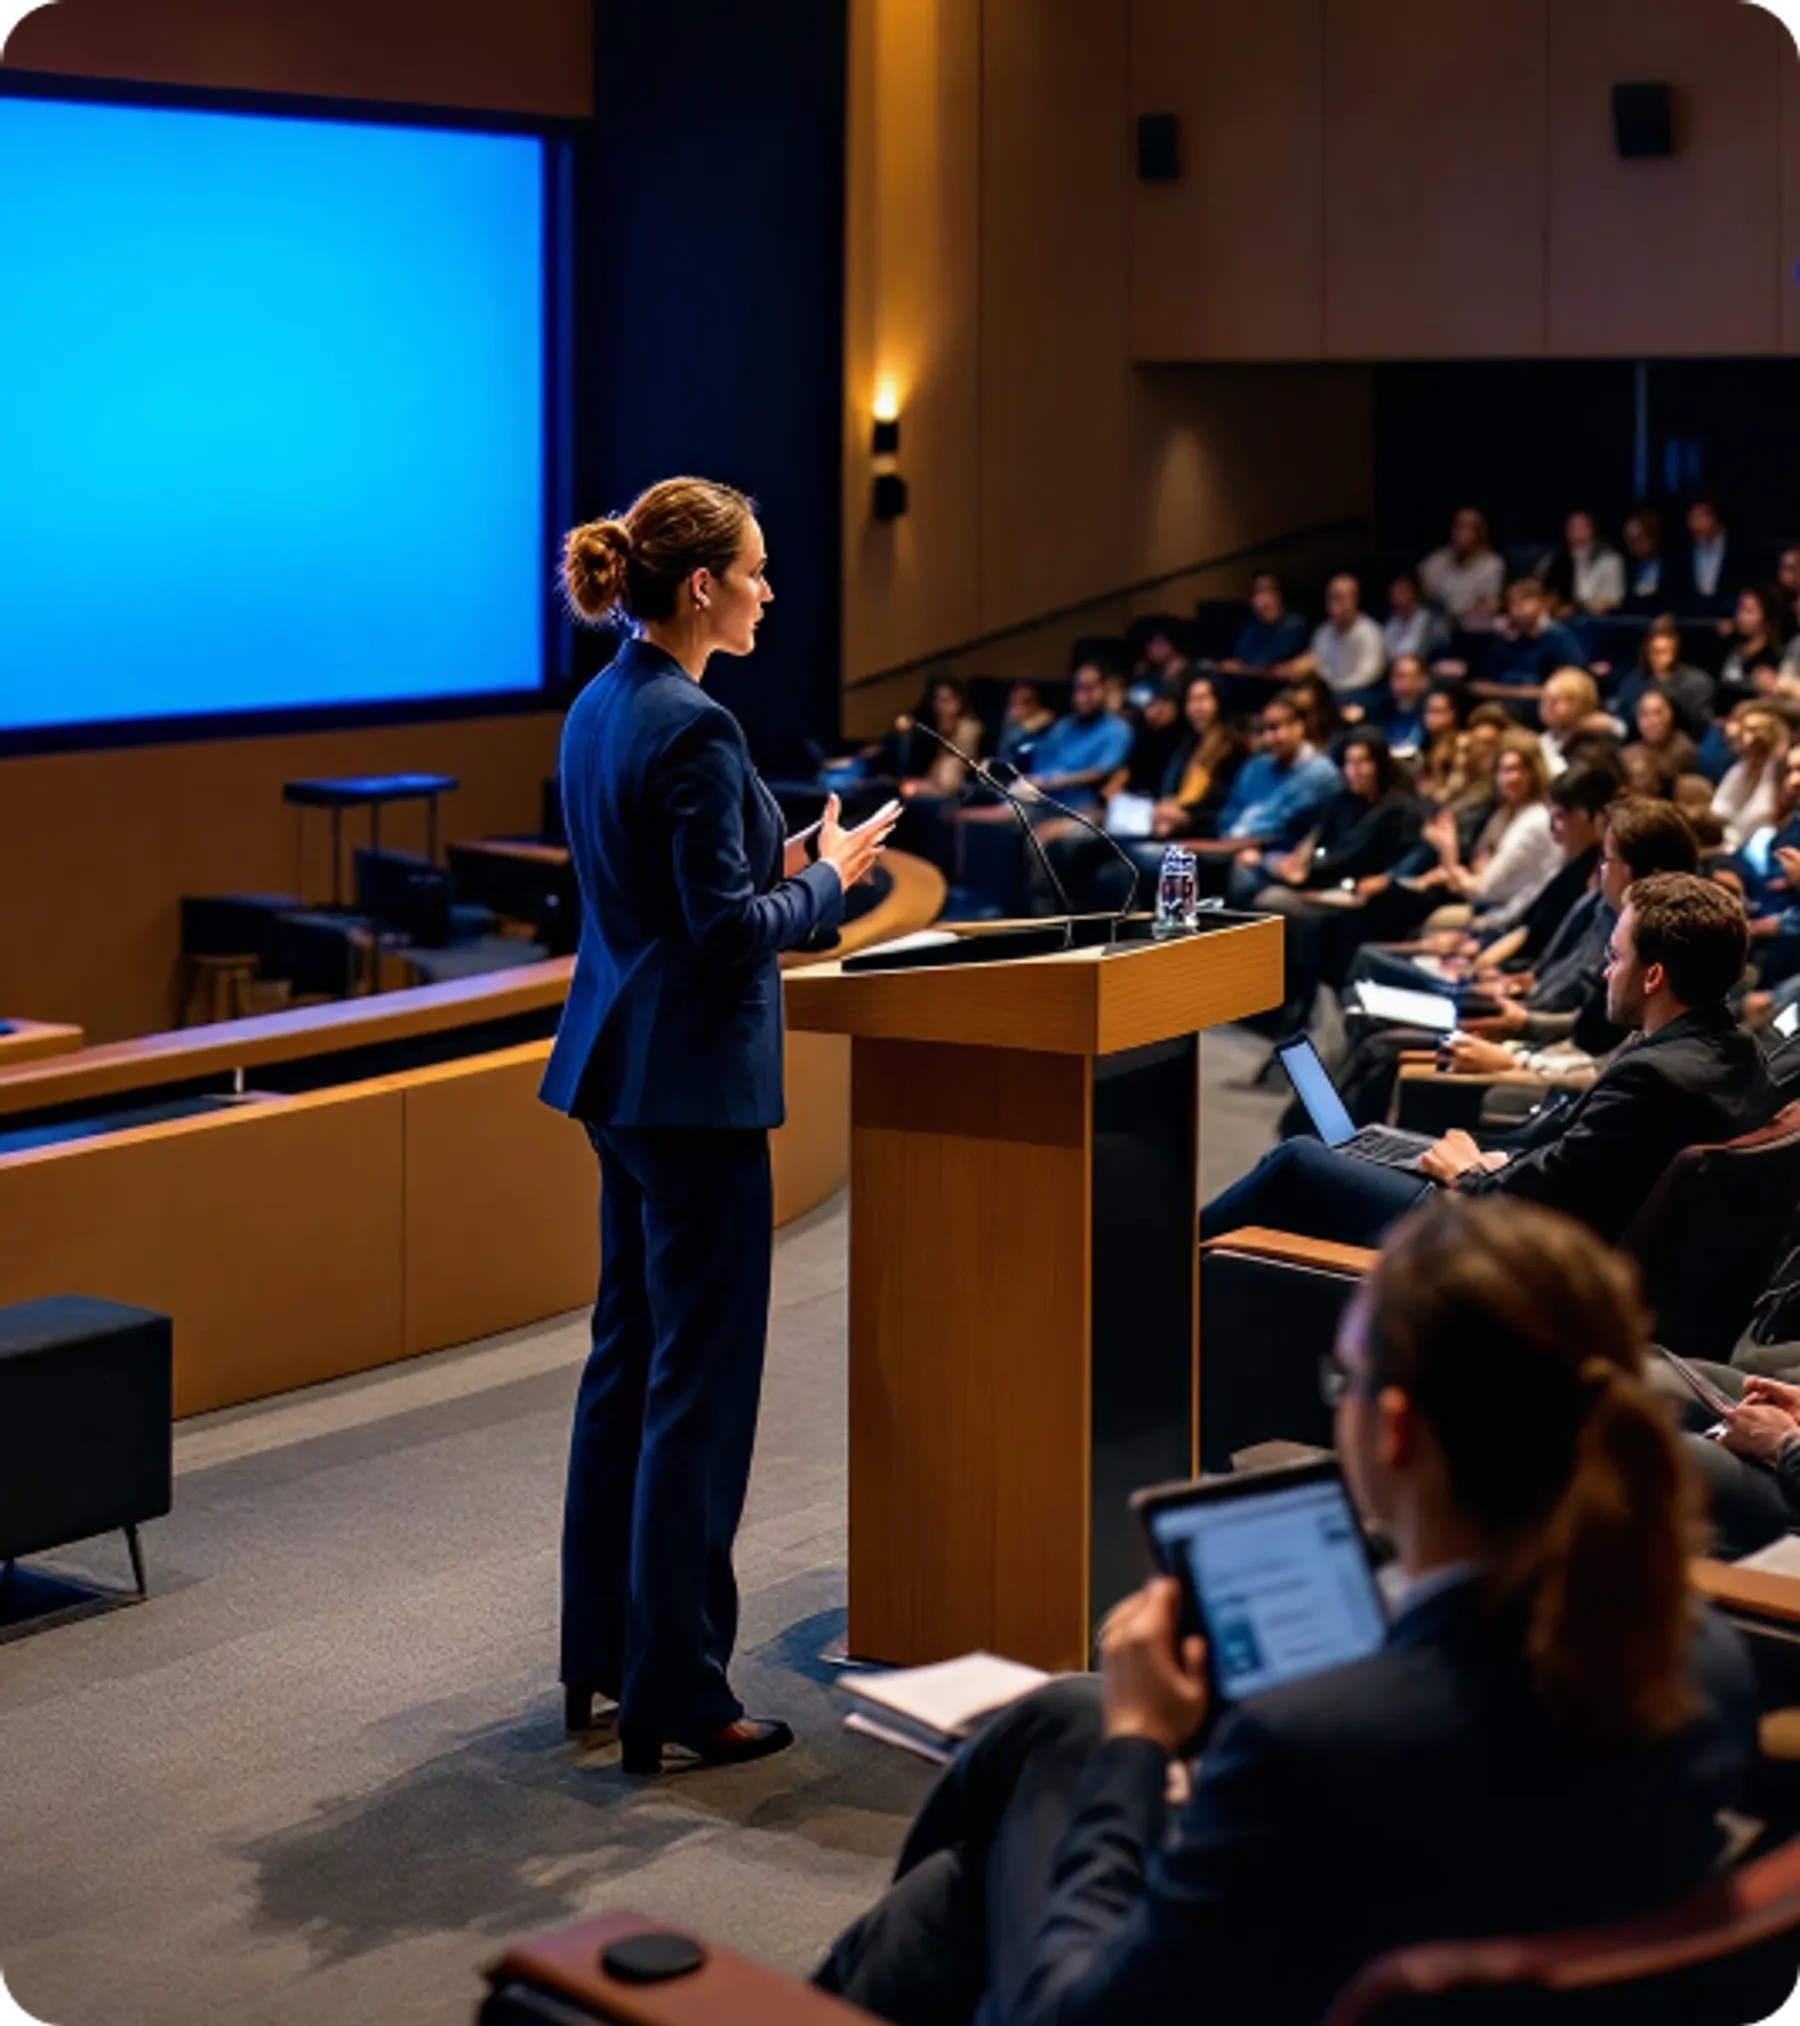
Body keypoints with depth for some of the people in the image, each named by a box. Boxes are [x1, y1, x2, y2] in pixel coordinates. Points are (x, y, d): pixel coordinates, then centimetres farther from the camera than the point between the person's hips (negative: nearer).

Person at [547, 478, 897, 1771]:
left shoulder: (600, 711, 10)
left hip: (620, 1068, 10)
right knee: (700, 1382, -3)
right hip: (692, 1080, -10)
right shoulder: (691, 729, -19)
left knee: (628, 1359, 16)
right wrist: (829, 883, -5)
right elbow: (729, 932, -20)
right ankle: (675, 1696, 3)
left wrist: (780, 871, 13)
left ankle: (601, 1655, 26)